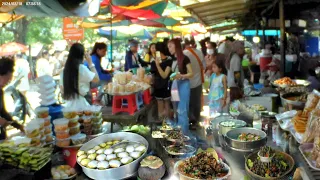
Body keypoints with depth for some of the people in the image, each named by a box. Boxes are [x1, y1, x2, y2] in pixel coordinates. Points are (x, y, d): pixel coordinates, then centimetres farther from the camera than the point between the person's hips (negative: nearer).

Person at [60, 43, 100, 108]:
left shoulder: (65, 70, 6)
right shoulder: (82, 68, -13)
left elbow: (62, 89, 11)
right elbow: (96, 79, -7)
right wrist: (90, 63, -2)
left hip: (69, 104, 7)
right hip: (81, 104, -6)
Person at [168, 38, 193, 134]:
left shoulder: (184, 58, -10)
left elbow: (191, 74, -11)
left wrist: (181, 76, -24)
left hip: (183, 85, -7)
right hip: (175, 85, 7)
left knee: (182, 110, -6)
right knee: (177, 110, 14)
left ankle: (184, 132, 3)